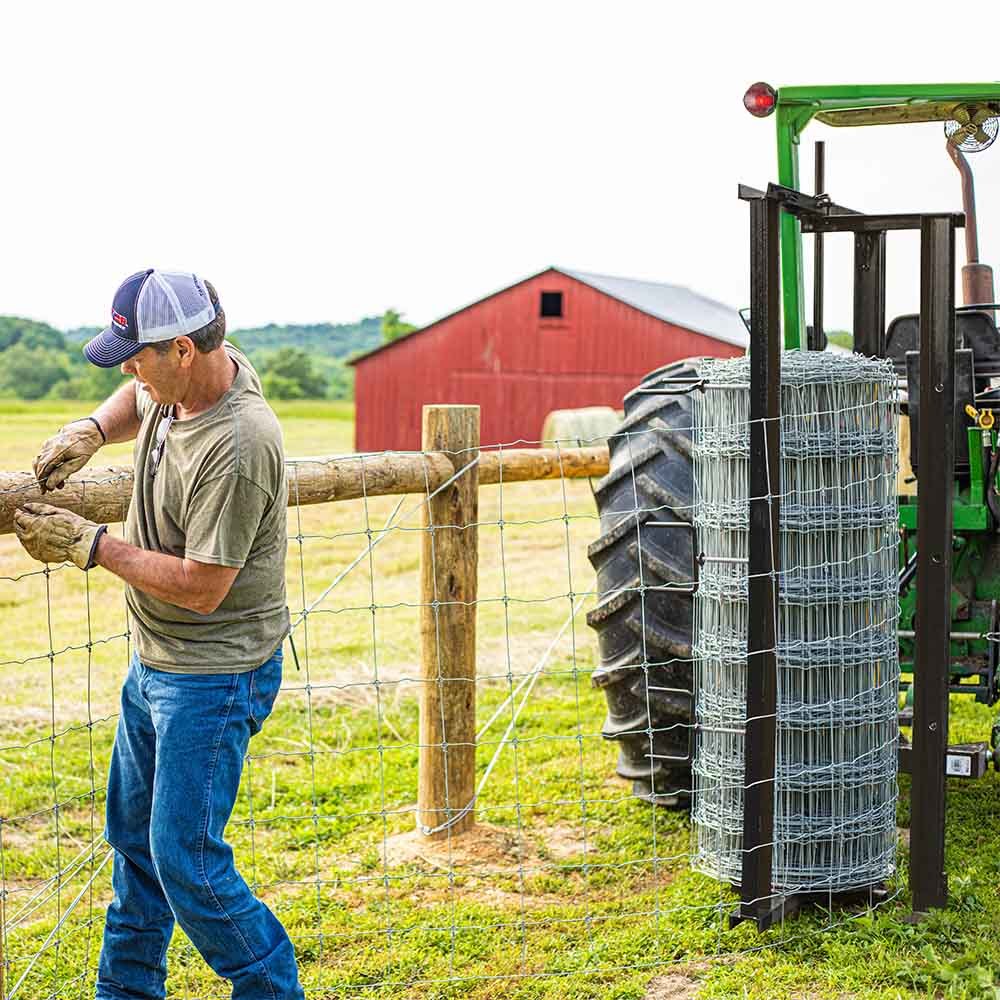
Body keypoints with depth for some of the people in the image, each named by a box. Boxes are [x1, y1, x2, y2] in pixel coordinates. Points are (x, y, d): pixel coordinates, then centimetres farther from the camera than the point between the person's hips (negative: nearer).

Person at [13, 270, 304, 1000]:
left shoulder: (238, 447, -30)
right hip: (154, 661, 10)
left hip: (216, 675, -10)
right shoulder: (180, 381, -3)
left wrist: (89, 545, -19)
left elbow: (202, 586, -27)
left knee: (187, 861, -5)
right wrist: (91, 430, 1)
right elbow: (137, 402, 23)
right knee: (134, 836, 20)